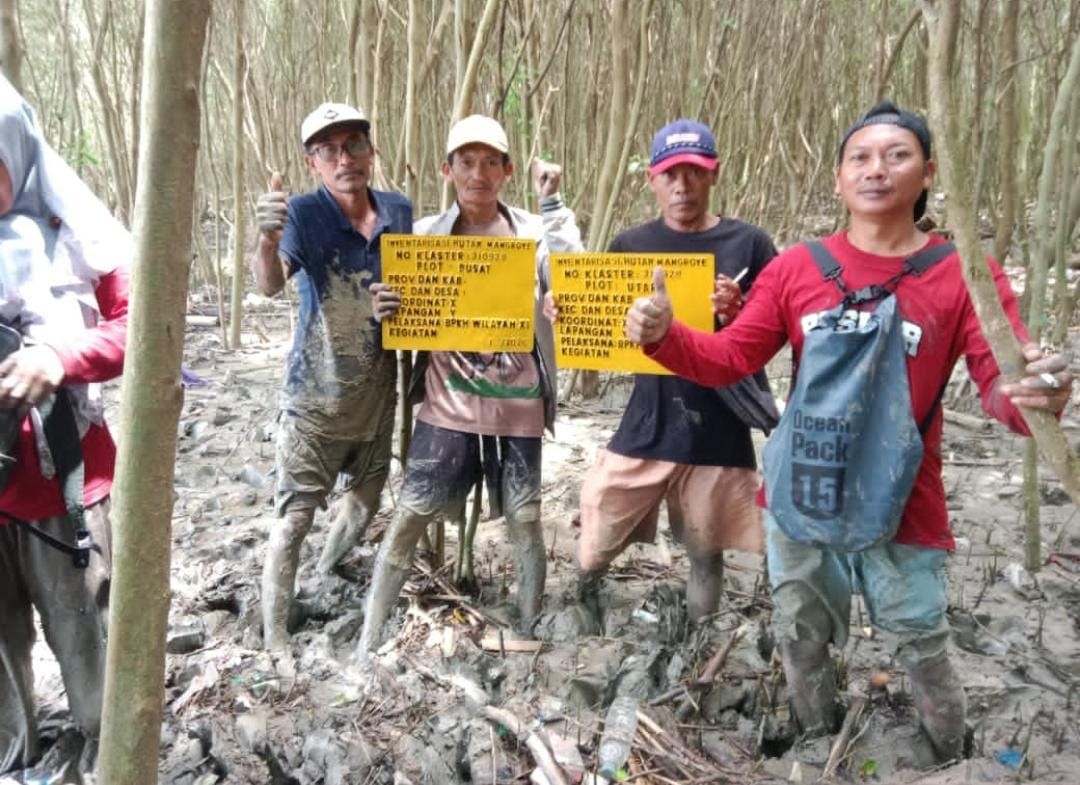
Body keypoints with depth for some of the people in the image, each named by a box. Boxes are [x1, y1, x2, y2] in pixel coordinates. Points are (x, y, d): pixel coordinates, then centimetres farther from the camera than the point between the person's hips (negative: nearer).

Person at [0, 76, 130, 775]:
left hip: (63, 478, -2)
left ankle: (105, 753, 32)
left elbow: (140, 328, -7)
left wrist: (61, 355, -24)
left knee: (82, 629, 11)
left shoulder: (74, 238, -4)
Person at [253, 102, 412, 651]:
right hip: (316, 397, -5)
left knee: (365, 503, 22)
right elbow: (270, 284, -33)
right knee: (294, 518, -1)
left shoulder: (399, 212, -3)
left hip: (378, 391, 5)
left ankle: (327, 574, 51)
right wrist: (268, 240, -54)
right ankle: (274, 639, 14)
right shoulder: (304, 213, -16)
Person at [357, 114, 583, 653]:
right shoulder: (426, 235, 3)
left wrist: (552, 203, -13)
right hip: (447, 406, 0)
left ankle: (529, 638, 29)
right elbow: (406, 318, 8)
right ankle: (367, 642, 17)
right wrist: (385, 309, -15)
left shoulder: (533, 233, 2)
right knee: (407, 521, 2)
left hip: (517, 408, 0)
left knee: (526, 523, 9)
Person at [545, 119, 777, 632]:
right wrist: (562, 313, -10)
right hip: (646, 425, 1)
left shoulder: (747, 244, -2)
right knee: (594, 547, 4)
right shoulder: (630, 245, 4)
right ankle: (586, 600, 38)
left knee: (706, 554, 12)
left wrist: (738, 312, -21)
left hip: (719, 430, -1)